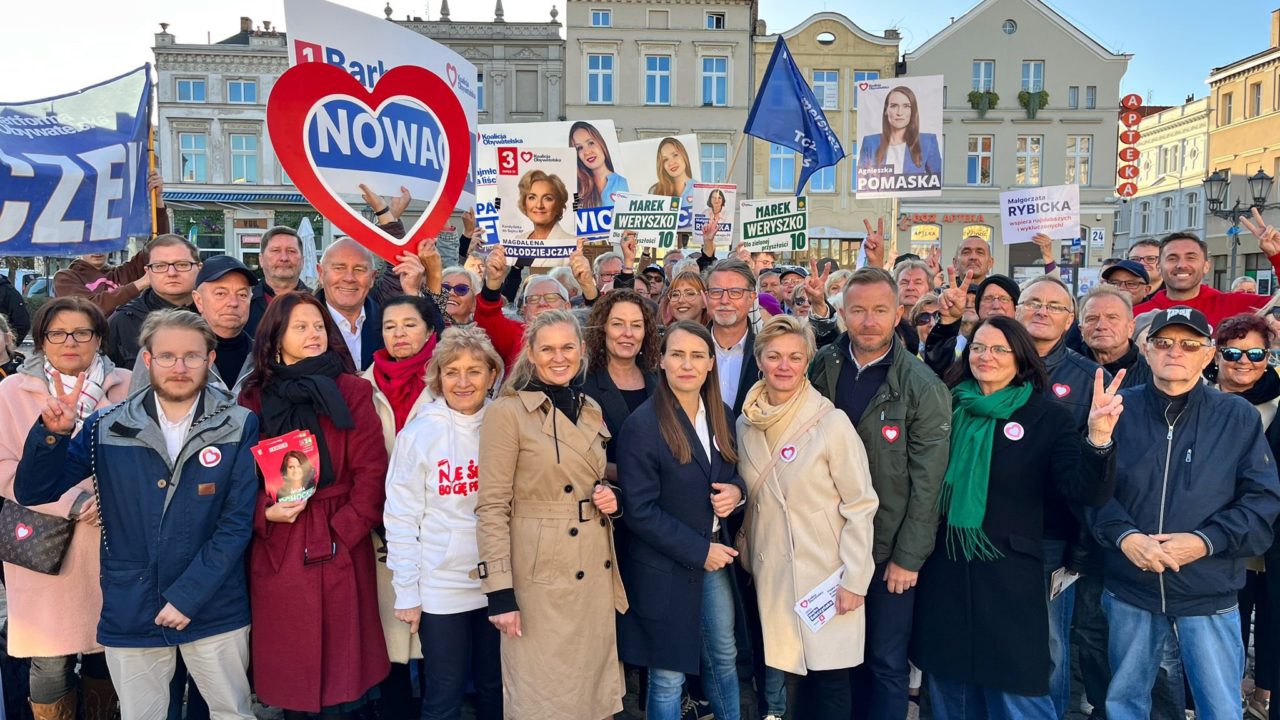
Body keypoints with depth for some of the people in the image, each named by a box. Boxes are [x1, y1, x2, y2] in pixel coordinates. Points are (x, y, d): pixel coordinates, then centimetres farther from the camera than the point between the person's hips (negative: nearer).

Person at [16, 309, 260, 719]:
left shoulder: (239, 428, -8)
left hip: (214, 612, -1)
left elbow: (237, 522, -9)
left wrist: (187, 595, -14)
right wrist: (53, 433, -19)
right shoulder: (106, 428, -2)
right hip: (131, 613, 2)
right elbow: (33, 493, -2)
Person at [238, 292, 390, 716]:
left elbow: (372, 472, -4)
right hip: (277, 550, 2)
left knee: (341, 663, 4)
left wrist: (344, 530, -12)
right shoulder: (255, 398, 6)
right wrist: (265, 512, -10)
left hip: (339, 546, -2)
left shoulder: (351, 391, 0)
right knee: (287, 665, 10)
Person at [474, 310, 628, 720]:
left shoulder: (591, 411, 9)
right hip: (541, 577, -6)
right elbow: (492, 507, -12)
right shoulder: (507, 411, -10)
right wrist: (499, 591, -16)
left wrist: (611, 497, -2)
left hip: (597, 573, 6)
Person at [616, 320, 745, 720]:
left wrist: (736, 491, -9)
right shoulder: (642, 425, -18)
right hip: (664, 569, -6)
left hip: (716, 556, 6)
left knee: (724, 656, 21)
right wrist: (698, 550, -18)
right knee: (669, 675, 9)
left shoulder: (720, 417, 2)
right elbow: (640, 511, -19)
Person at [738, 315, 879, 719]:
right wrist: (748, 559, 11)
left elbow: (860, 506, -11)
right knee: (788, 668, 11)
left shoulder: (832, 423, -13)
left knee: (828, 675, 3)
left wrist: (854, 579, -13)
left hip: (824, 571, -4)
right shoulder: (746, 425, 2)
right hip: (769, 572, 4)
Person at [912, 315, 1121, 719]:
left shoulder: (1047, 418, -3)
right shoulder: (947, 408, 4)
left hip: (1009, 575, -3)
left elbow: (1087, 492, -15)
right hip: (944, 571, 3)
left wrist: (1098, 438, -31)